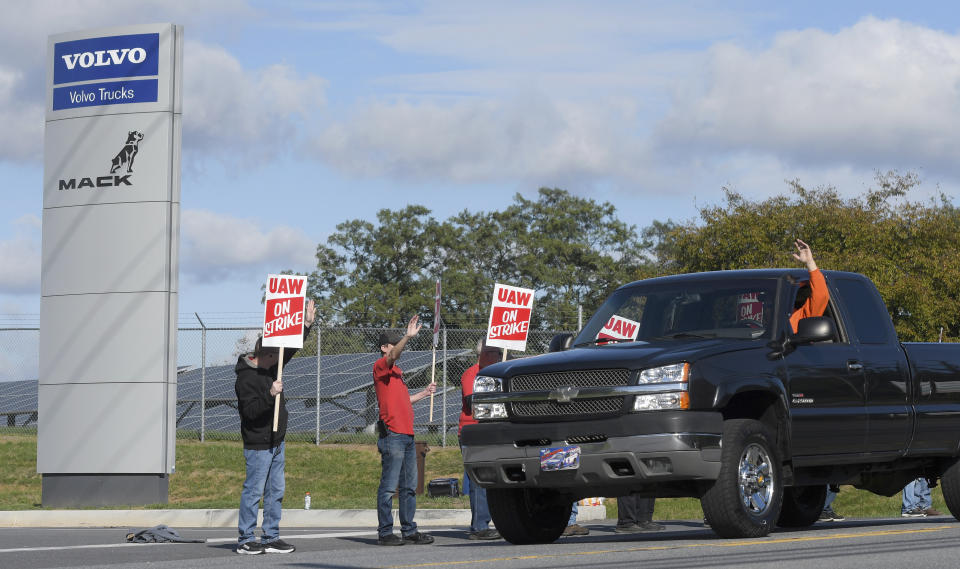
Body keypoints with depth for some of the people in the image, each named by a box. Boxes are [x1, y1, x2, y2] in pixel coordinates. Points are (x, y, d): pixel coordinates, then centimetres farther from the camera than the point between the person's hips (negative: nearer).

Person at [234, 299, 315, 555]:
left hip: (276, 442, 9)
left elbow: (291, 348, 19)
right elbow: (250, 411, -24)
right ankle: (245, 540, 0)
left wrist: (306, 325, 11)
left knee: (276, 490, 10)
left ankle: (271, 538, 16)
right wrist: (270, 395, -32)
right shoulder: (246, 378, -17)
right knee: (254, 491, -5)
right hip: (258, 444, -9)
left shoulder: (271, 366, 8)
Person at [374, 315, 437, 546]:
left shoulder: (396, 371, 22)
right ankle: (385, 533, -6)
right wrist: (408, 336, -37)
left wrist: (424, 394, 24)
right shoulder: (381, 366, -3)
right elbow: (393, 356, -25)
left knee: (409, 487, 11)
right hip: (392, 435, -9)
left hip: (407, 435, 9)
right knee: (389, 487, -8)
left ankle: (409, 531, 15)